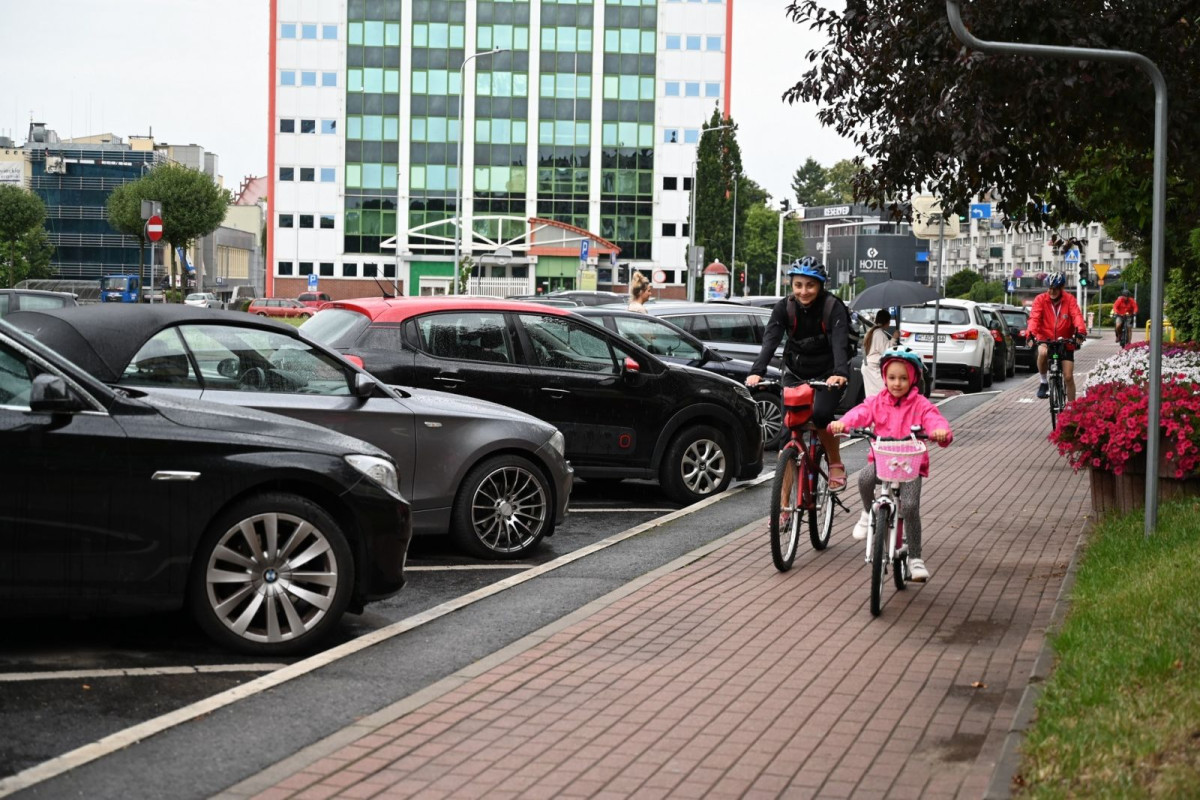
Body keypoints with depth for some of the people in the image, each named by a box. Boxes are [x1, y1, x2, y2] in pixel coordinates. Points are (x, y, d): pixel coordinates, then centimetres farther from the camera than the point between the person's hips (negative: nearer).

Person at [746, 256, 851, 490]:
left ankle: (836, 465, -4)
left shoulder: (833, 307, -18)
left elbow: (840, 342, -32)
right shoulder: (784, 307, -11)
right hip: (795, 373, 3)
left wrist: (840, 372, -51)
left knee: (821, 414, -29)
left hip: (827, 374, -3)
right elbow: (770, 340, -24)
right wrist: (757, 371, -41)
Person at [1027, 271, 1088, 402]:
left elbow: (1077, 315, -17)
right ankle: (1044, 382, -13)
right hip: (1045, 339, -1)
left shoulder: (1069, 300, -4)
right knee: (1042, 352, -37)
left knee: (1068, 377, -2)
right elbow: (1034, 317, -16)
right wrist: (1032, 332, -36)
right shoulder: (1040, 299, -5)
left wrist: (1080, 331, -37)